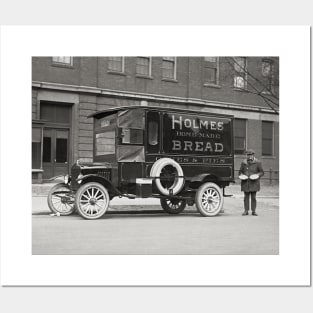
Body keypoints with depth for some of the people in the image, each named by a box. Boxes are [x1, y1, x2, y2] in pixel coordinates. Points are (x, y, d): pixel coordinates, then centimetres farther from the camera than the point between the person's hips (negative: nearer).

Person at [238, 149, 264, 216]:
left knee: (253, 197, 1)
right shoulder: (243, 163, 7)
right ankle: (246, 210, 9)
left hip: (254, 183, -2)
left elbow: (262, 172, 4)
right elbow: (240, 171, 15)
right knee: (246, 197, 3)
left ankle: (253, 211, 9)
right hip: (245, 182, 2)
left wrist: (257, 175, -14)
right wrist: (241, 175, -6)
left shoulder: (257, 163, 1)